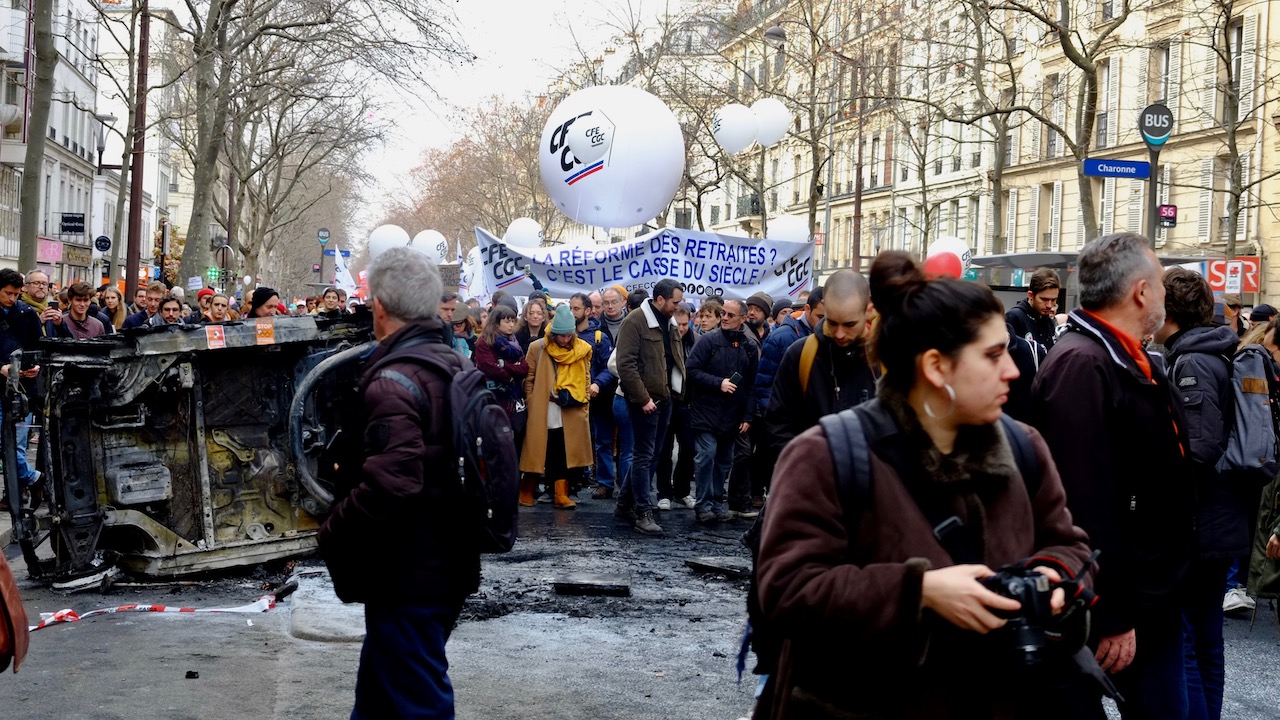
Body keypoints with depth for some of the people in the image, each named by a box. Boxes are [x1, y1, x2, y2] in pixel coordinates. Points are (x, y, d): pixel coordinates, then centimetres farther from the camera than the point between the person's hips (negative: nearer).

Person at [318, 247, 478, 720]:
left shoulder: (393, 380, -21)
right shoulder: (455, 366, 8)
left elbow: (390, 485, -32)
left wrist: (333, 533, -17)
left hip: (408, 576, -9)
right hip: (448, 564, 9)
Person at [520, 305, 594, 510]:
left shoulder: (582, 349, 3)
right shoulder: (537, 348, -3)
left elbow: (586, 378, 13)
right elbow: (529, 379, 3)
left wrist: (581, 399, 4)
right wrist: (532, 403, -1)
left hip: (571, 414, 2)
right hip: (542, 413, -1)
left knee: (565, 454, 0)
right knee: (538, 452, 5)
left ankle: (562, 494, 3)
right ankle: (526, 491, 19)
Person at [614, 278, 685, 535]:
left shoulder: (670, 323, 13)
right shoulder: (635, 322, -12)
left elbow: (678, 359, 22)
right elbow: (626, 364, -18)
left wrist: (678, 390, 7)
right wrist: (643, 398, -19)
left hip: (665, 398, 8)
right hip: (645, 400, -8)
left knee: (647, 454, 13)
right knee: (644, 456, -5)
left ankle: (625, 504, 24)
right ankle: (643, 514, -1)